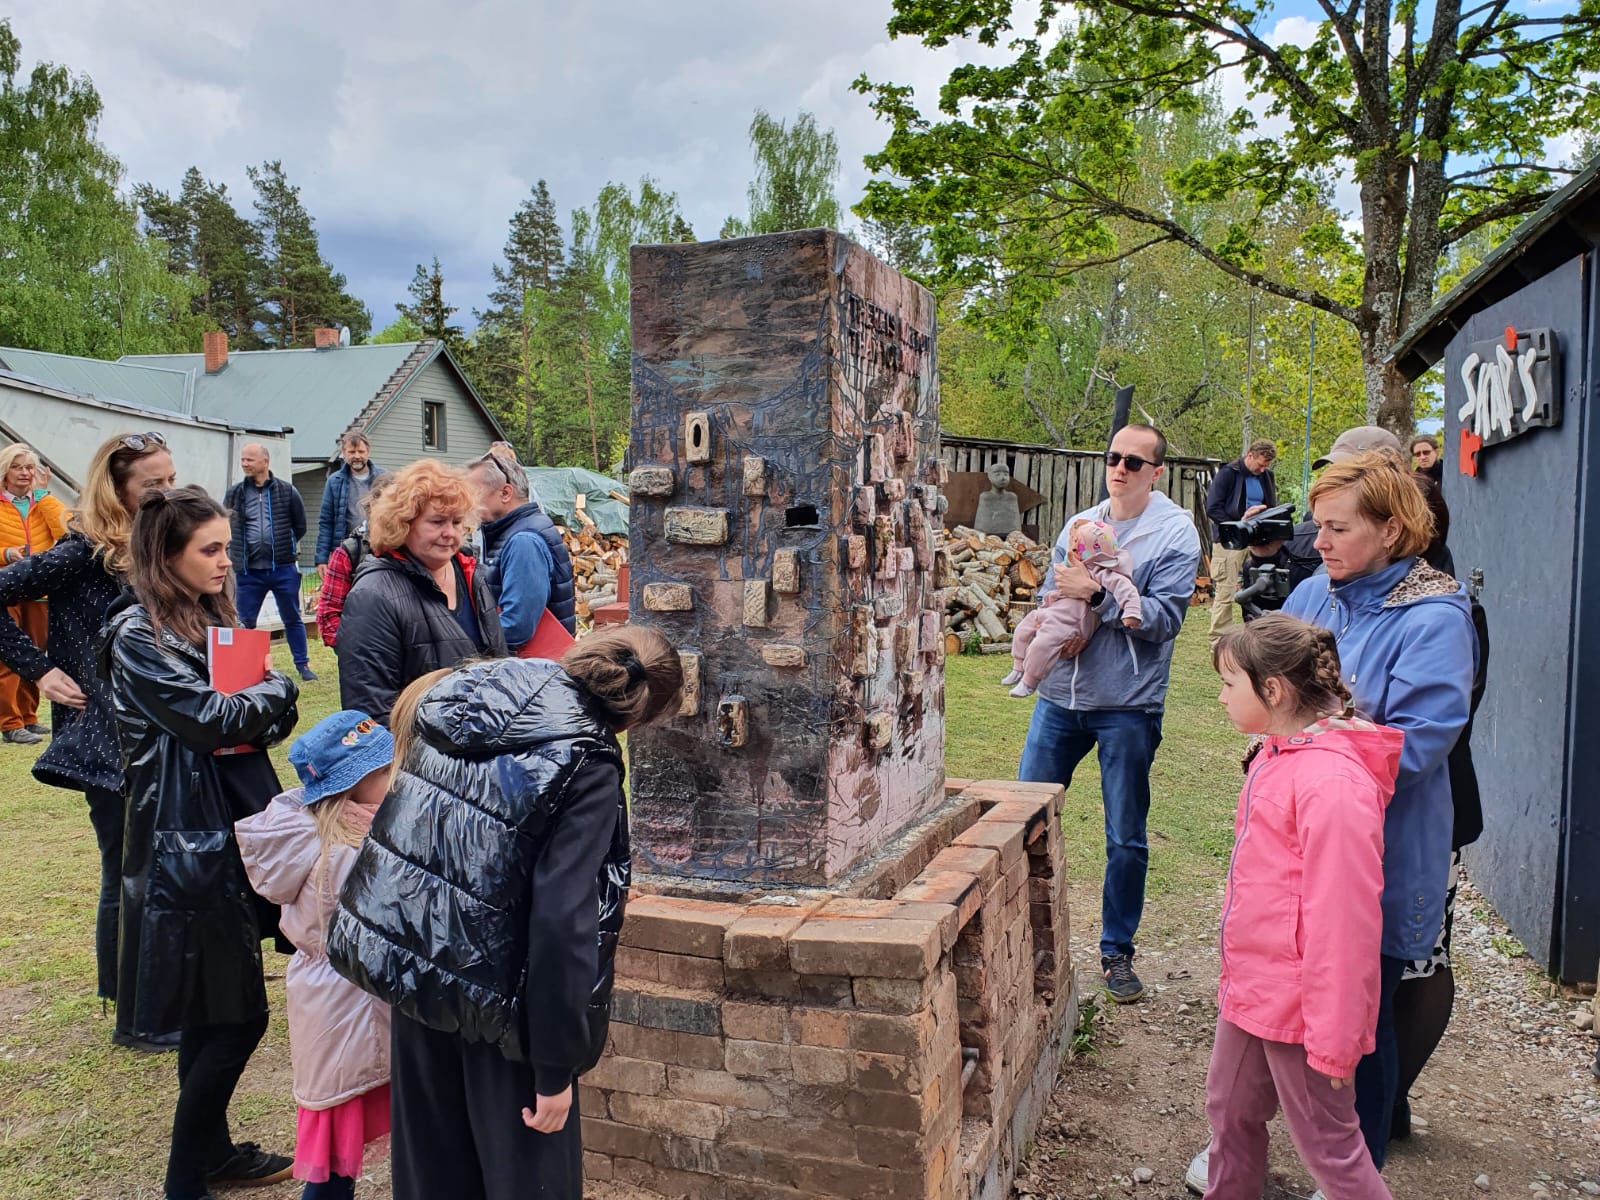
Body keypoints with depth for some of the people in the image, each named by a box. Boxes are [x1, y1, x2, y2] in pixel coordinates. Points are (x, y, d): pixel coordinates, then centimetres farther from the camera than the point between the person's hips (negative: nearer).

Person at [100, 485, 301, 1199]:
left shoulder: (212, 621, 13)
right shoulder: (137, 635, -12)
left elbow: (274, 719, 11)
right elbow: (211, 718, -21)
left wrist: (260, 703, -11)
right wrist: (274, 688, -4)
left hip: (228, 832, 8)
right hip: (188, 842, -8)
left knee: (216, 1011, 17)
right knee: (238, 1014, -3)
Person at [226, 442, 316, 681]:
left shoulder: (287, 491, -1)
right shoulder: (235, 493, 4)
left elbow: (300, 526, 7)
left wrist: (286, 547, 6)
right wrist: (239, 552, 1)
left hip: (284, 568, -1)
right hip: (250, 571, 1)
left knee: (292, 619, 9)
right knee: (245, 622, 6)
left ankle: (303, 664, 19)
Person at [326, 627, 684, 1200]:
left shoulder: (462, 691, -2)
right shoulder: (585, 765, -21)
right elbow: (562, 927, -24)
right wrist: (557, 1066, -16)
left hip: (409, 960, 6)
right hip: (493, 995, -6)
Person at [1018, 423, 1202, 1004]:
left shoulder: (1176, 532, -4)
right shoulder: (1079, 525, 10)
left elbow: (1164, 616, -13)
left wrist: (1096, 595, -21)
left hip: (1128, 705, -4)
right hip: (1060, 696, 4)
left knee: (1126, 840, 7)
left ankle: (1117, 950, 25)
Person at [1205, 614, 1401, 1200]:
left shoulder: (1333, 782, -26)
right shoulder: (1277, 754, 5)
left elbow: (1343, 919, -25)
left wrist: (1333, 1037, -20)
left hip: (1297, 997, -9)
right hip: (1251, 984, 9)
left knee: (1327, 1141, 7)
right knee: (1229, 1111, 22)